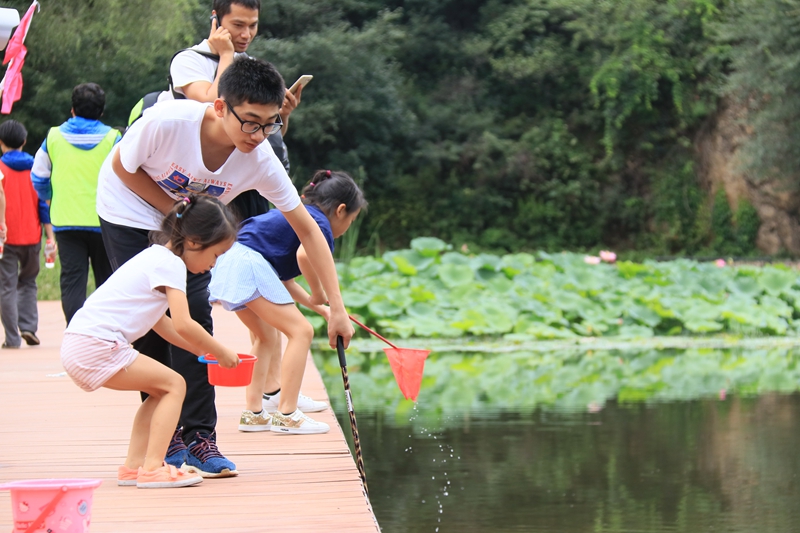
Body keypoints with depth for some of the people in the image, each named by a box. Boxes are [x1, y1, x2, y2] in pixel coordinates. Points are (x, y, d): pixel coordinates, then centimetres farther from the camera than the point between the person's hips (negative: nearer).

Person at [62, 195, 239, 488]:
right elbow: (183, 325, -17)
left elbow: (161, 322, 26)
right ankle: (152, 468, -9)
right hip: (96, 348, -10)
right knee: (174, 385, -5)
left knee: (161, 390, 17)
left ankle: (133, 465, 16)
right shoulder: (171, 264, -10)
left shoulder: (156, 257, 22)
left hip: (78, 345, 10)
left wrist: (203, 350, 23)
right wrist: (221, 353, -4)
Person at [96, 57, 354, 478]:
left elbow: (307, 230, -19)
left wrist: (336, 308, -21)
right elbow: (121, 166, -17)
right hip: (130, 214, -3)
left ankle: (199, 437, -3)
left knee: (195, 319, -10)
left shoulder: (260, 160, -26)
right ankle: (164, 439, 2)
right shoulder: (167, 122, -37)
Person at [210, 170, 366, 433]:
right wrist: (319, 294, -9)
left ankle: (253, 412, 21)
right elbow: (304, 255, -25)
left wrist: (318, 307, 35)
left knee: (267, 338, 24)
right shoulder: (320, 224, -1)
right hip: (249, 265, -10)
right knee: (301, 331, -4)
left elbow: (284, 280, 30)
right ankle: (286, 415, -7)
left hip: (228, 264, 10)